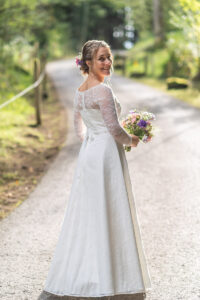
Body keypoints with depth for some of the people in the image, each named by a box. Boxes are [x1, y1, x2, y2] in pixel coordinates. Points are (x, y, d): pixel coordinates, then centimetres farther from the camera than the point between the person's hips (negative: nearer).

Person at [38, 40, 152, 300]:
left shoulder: (81, 90, 11)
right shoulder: (103, 90, -15)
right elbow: (114, 129, -17)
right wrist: (132, 140, 1)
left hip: (88, 154, 9)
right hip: (107, 154, -9)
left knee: (85, 215, 12)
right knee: (108, 215, -3)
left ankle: (76, 279, 18)